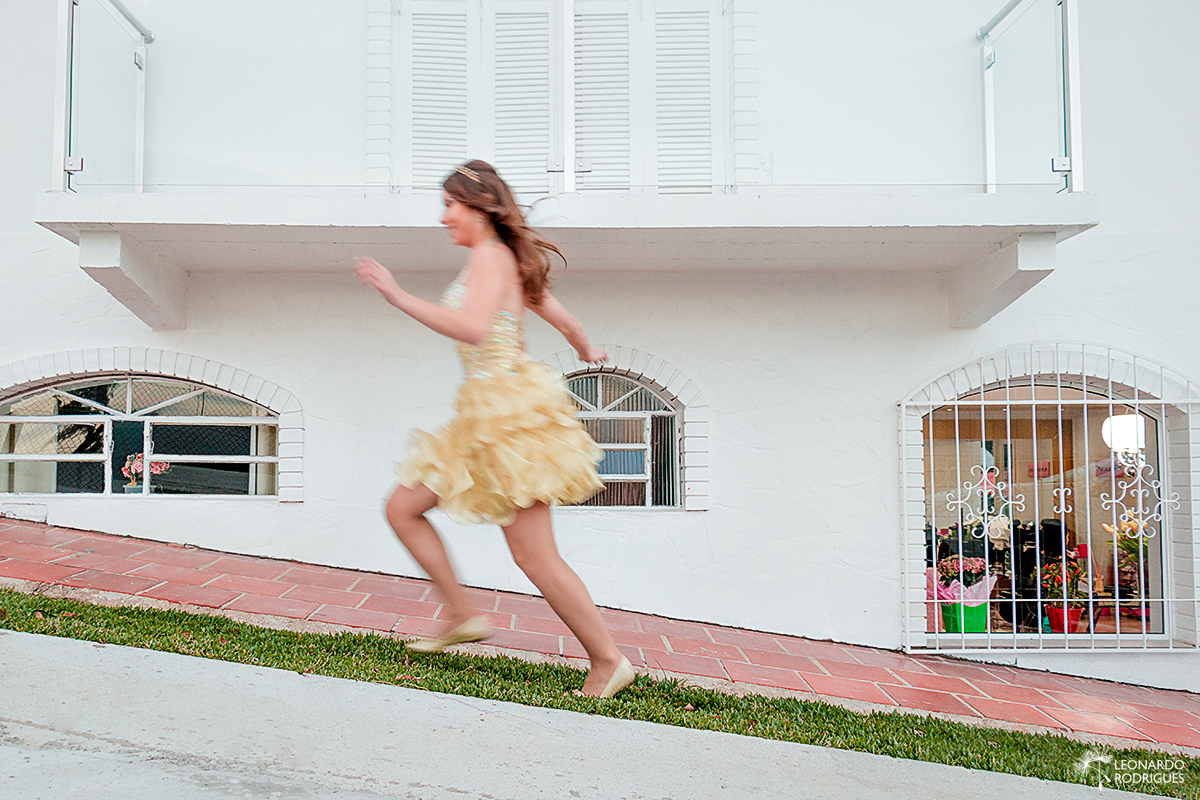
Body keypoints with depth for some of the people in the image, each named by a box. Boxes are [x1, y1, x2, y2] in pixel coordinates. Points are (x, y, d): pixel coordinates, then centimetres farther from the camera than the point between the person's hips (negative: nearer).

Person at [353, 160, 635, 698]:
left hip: (507, 411, -10)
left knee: (533, 556, -5)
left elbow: (473, 328, -27)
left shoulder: (490, 256, -10)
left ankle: (608, 660, 6)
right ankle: (463, 616, 14)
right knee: (402, 509, 9)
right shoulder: (508, 262, 17)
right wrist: (589, 352, 45)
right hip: (481, 417, 10)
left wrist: (399, 297, -24)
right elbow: (566, 320, 24)